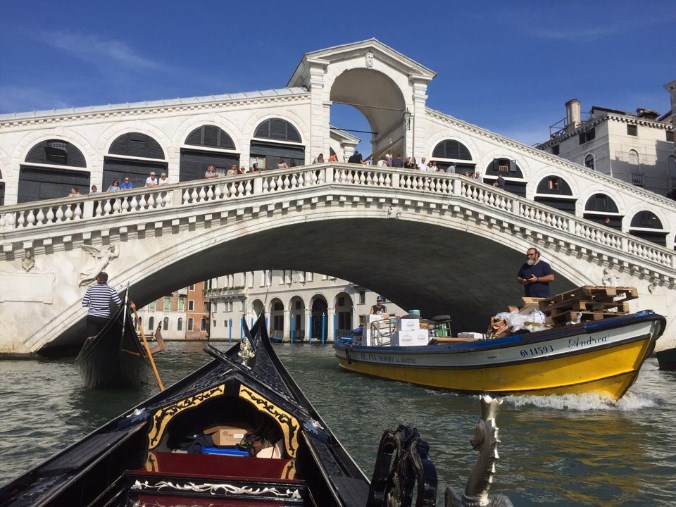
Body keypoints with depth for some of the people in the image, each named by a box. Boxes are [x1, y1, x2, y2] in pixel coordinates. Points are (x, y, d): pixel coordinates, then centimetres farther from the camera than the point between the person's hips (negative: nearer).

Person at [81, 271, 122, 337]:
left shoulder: (91, 289, 1)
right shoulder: (110, 290, -3)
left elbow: (84, 304, 0)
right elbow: (119, 303, -9)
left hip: (91, 317, 0)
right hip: (104, 318, 0)